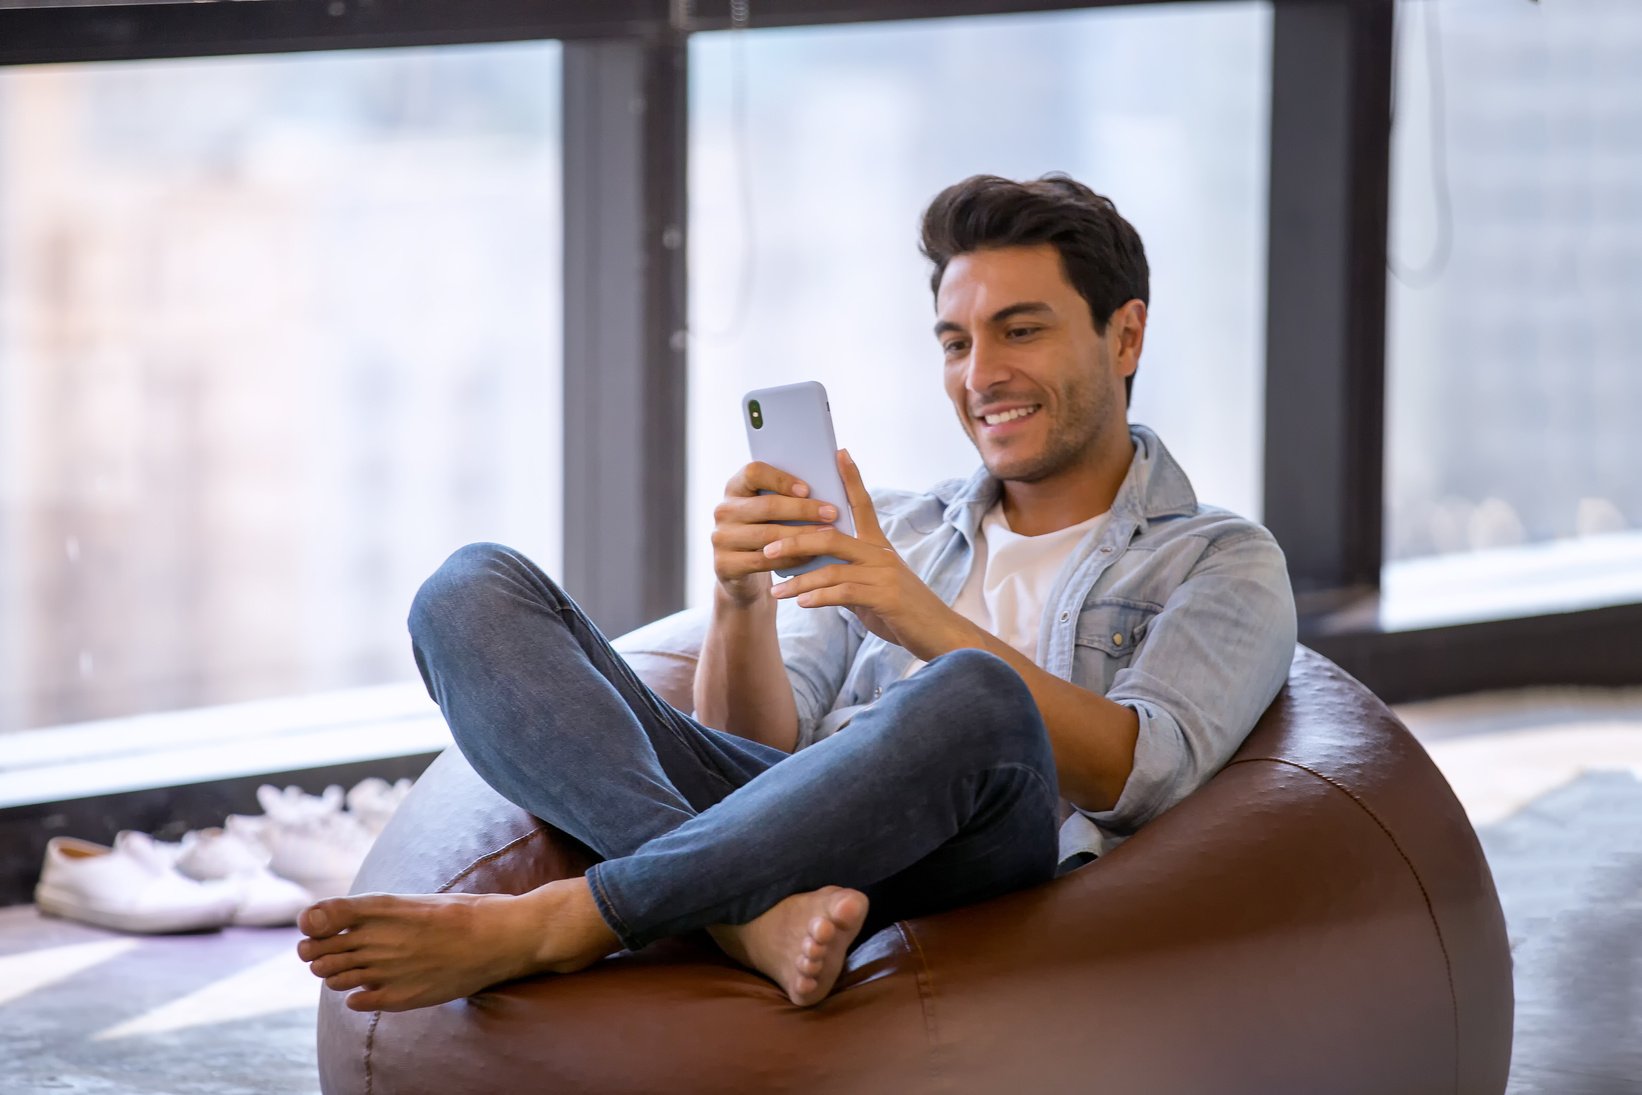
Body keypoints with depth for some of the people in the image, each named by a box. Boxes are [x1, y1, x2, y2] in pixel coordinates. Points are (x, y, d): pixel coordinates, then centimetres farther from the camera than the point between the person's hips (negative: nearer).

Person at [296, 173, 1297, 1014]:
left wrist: (919, 618, -16)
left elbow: (1138, 772, -4)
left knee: (972, 701, -40)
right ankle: (754, 918, -33)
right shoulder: (895, 530, 32)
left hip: (980, 864, -5)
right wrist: (744, 599, -5)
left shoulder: (1222, 563, 17)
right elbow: (754, 747, 17)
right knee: (476, 591, -11)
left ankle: (556, 925, -32)